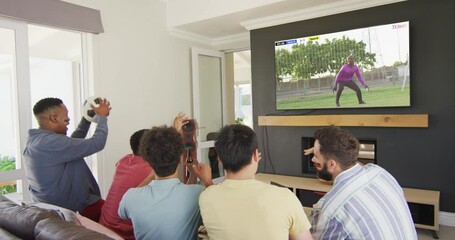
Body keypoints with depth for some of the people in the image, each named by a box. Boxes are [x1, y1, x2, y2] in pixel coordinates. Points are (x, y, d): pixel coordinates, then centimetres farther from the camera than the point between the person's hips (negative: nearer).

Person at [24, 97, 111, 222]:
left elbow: (74, 143, 16)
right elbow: (97, 143, -25)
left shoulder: (34, 140, 4)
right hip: (72, 210, -10)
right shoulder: (52, 142, -27)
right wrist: (101, 116, -10)